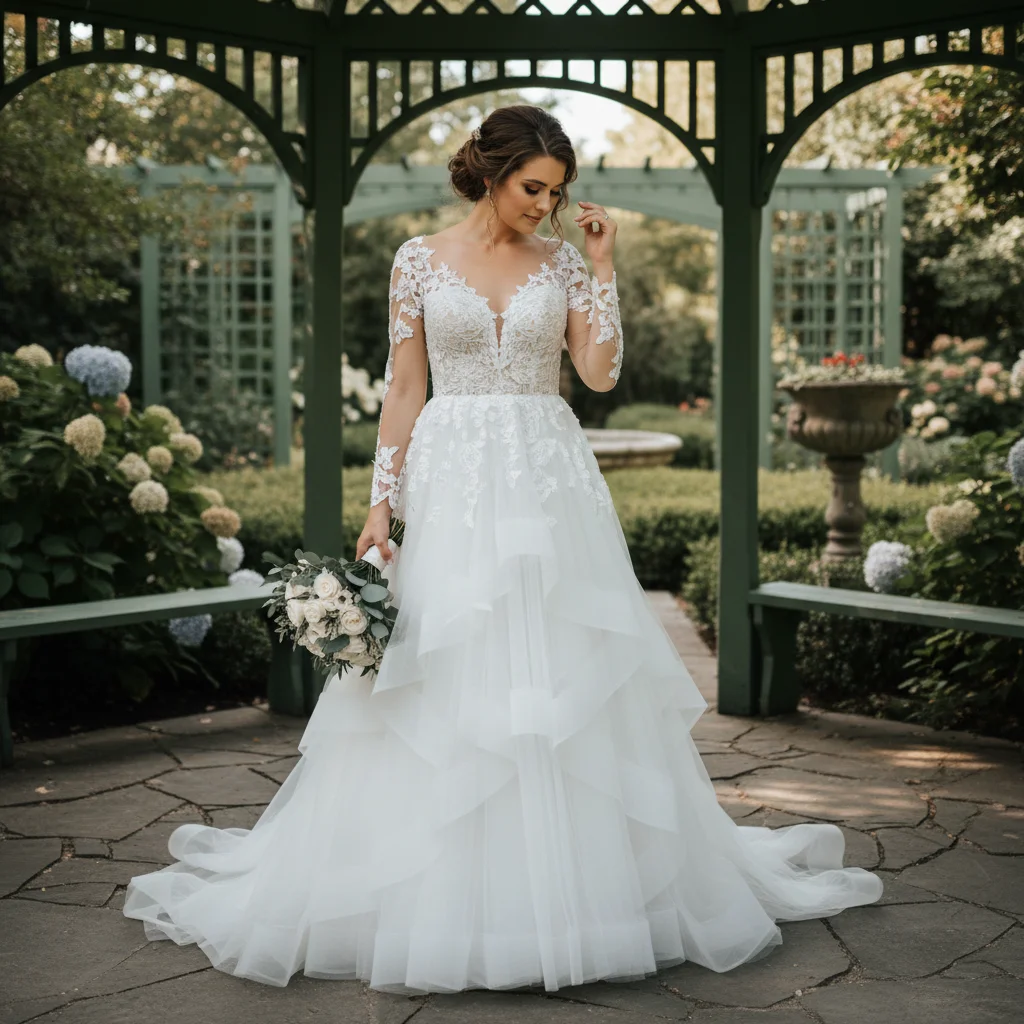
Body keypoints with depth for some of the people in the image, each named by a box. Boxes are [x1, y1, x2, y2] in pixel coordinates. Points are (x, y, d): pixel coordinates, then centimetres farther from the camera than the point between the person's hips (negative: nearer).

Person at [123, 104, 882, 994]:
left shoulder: (563, 261, 8)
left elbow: (601, 372, -2)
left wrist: (604, 266, -2)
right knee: (443, 679, 0)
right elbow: (404, 388, 4)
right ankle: (445, 902, 11)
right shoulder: (421, 259, 4)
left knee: (563, 675, 1)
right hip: (452, 482, -1)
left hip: (549, 485, 1)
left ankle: (587, 884, 13)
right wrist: (382, 501, -2)